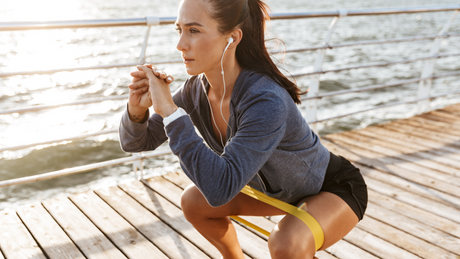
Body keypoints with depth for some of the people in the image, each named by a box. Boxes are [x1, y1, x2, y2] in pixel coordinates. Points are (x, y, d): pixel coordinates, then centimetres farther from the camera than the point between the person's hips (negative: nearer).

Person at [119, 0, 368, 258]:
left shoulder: (266, 101, -39)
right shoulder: (196, 90, -16)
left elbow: (220, 189, -45)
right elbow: (135, 142, -7)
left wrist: (169, 110, -43)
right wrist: (137, 107, -28)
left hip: (336, 188, -6)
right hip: (282, 188, 6)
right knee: (193, 201, 2)